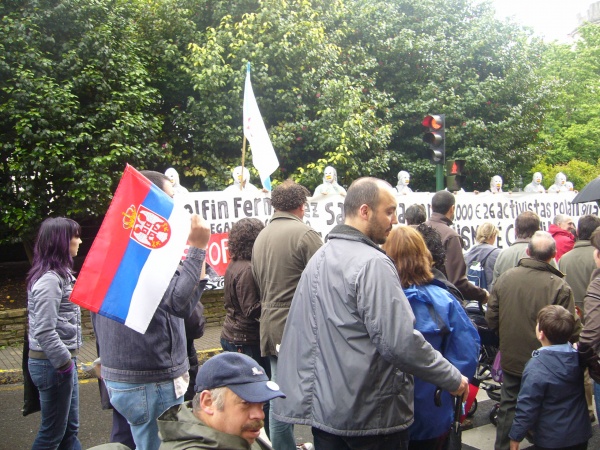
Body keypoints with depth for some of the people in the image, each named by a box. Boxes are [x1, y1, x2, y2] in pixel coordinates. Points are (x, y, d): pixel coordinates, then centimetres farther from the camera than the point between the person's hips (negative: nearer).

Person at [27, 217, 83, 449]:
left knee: (70, 429, 17)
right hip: (53, 364, -9)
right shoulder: (49, 280, -19)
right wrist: (65, 362, -17)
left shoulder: (60, 274, 11)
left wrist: (68, 359, 12)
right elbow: (44, 332, -24)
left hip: (62, 361, 9)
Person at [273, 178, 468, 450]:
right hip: (373, 415, -7)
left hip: (322, 408, 7)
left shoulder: (318, 258, 6)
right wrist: (453, 379, -12)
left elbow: (298, 334, 10)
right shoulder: (373, 264, -19)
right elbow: (401, 343, -25)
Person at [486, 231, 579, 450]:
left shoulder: (505, 277, -9)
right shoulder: (560, 287, -21)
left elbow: (491, 318, -1)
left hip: (510, 359, 3)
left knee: (508, 406, 18)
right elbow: (571, 331, -20)